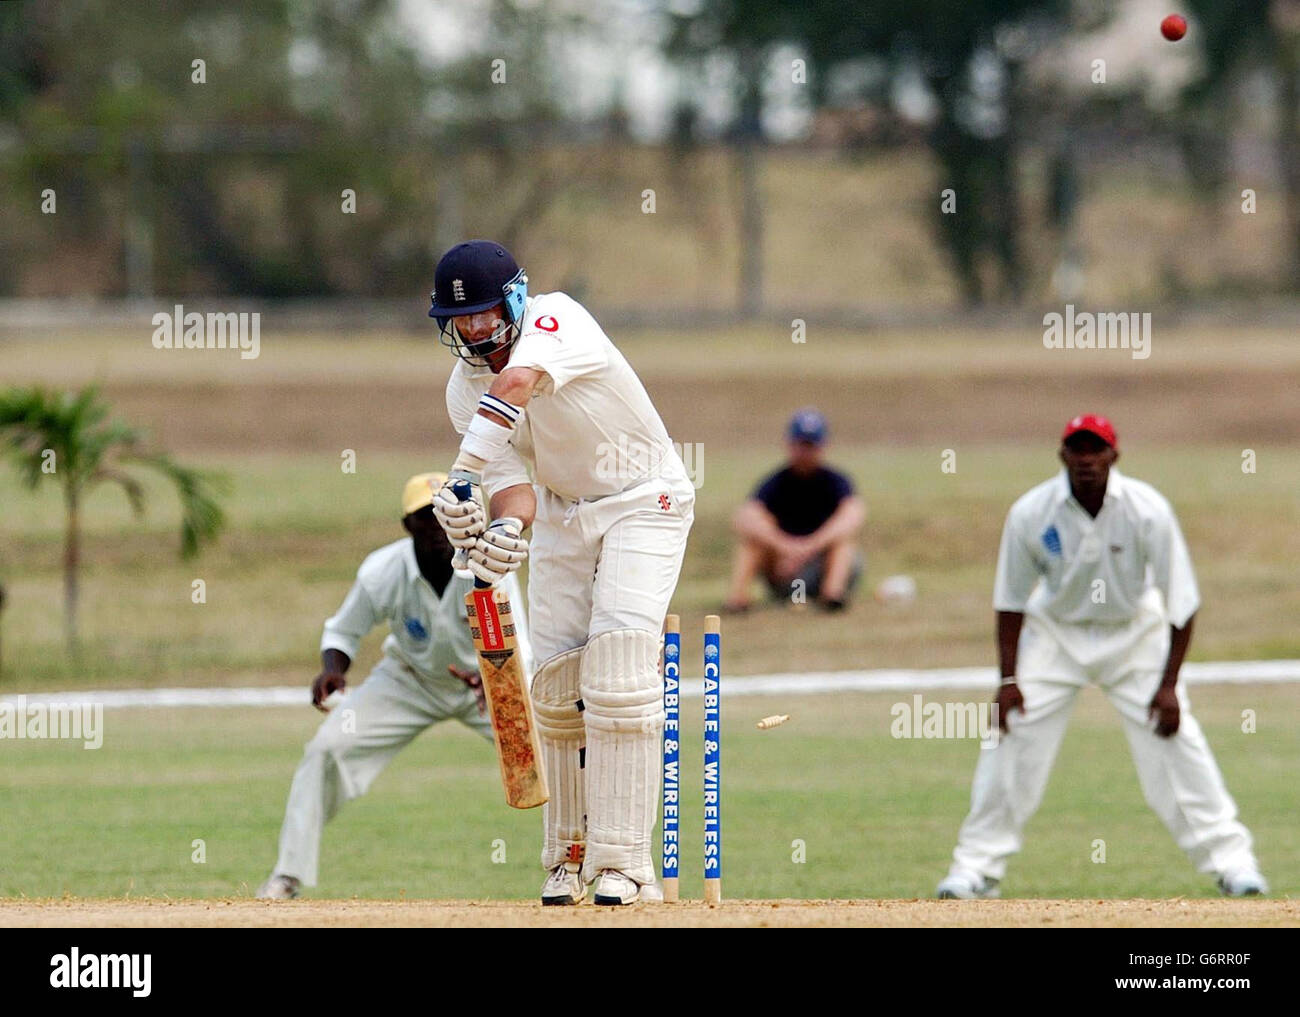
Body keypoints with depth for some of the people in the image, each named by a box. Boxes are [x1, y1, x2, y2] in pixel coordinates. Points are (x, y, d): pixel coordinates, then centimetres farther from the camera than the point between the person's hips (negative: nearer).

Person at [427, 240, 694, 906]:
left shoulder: (556, 319, -24)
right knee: (556, 677, 1)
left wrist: (461, 477, -56)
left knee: (619, 661, -20)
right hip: (560, 513, 6)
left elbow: (516, 383, -44)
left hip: (643, 500, -6)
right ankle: (568, 857, 17)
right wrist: (502, 529, -38)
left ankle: (623, 863, -20)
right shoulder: (464, 391, -6)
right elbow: (512, 483, -13)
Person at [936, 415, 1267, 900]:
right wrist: (1008, 678, -11)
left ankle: (1230, 858, -1)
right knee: (1013, 739, -8)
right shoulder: (1031, 514, -20)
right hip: (1055, 630, 1)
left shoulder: (1148, 510, -23)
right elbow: (1011, 600, -6)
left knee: (1175, 740, -10)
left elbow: (1182, 602, -17)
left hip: (1133, 630, -1)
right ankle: (976, 866, 2)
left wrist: (1168, 684, -19)